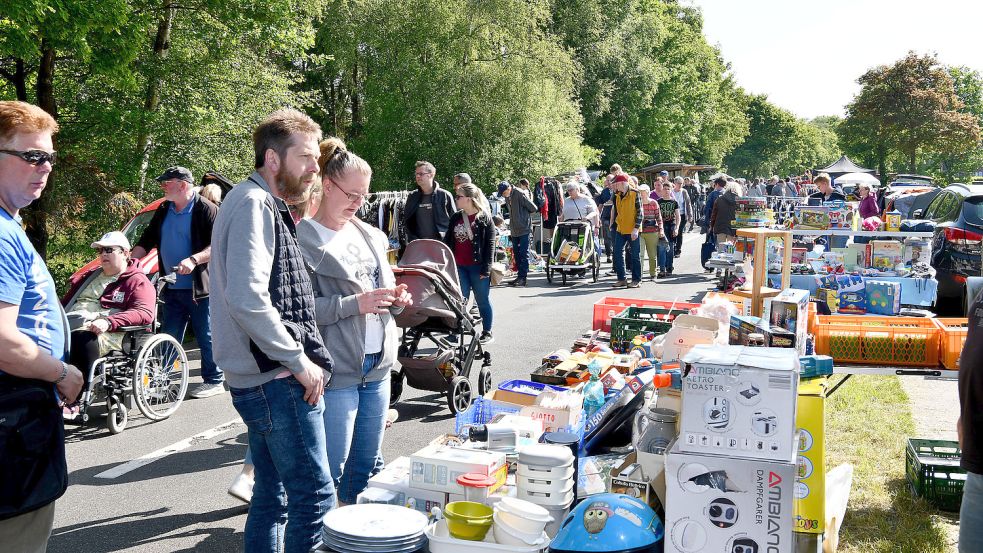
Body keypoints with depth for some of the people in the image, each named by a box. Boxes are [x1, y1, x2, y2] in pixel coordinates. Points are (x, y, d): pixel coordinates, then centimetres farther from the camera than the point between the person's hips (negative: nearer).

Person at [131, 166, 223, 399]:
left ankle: (214, 381, 12)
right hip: (171, 288, 7)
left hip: (199, 288, -7)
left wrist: (193, 260, -29)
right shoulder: (163, 211, 13)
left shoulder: (205, 209, -9)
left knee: (206, 336, 1)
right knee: (169, 337, 12)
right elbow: (147, 240, 19)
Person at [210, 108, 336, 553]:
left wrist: (301, 358, 12)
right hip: (277, 381, -10)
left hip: (264, 380, 10)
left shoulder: (263, 204, 18)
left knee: (272, 497, 16)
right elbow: (246, 299, -25)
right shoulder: (253, 204, -13)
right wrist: (299, 361, -18)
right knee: (316, 497, -4)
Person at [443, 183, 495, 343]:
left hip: (477, 266, -4)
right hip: (459, 267, 4)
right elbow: (448, 241, 15)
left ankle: (487, 333, 17)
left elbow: (490, 244, -8)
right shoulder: (456, 217, 10)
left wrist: (486, 268, -13)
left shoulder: (484, 218, -5)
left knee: (482, 300, 6)